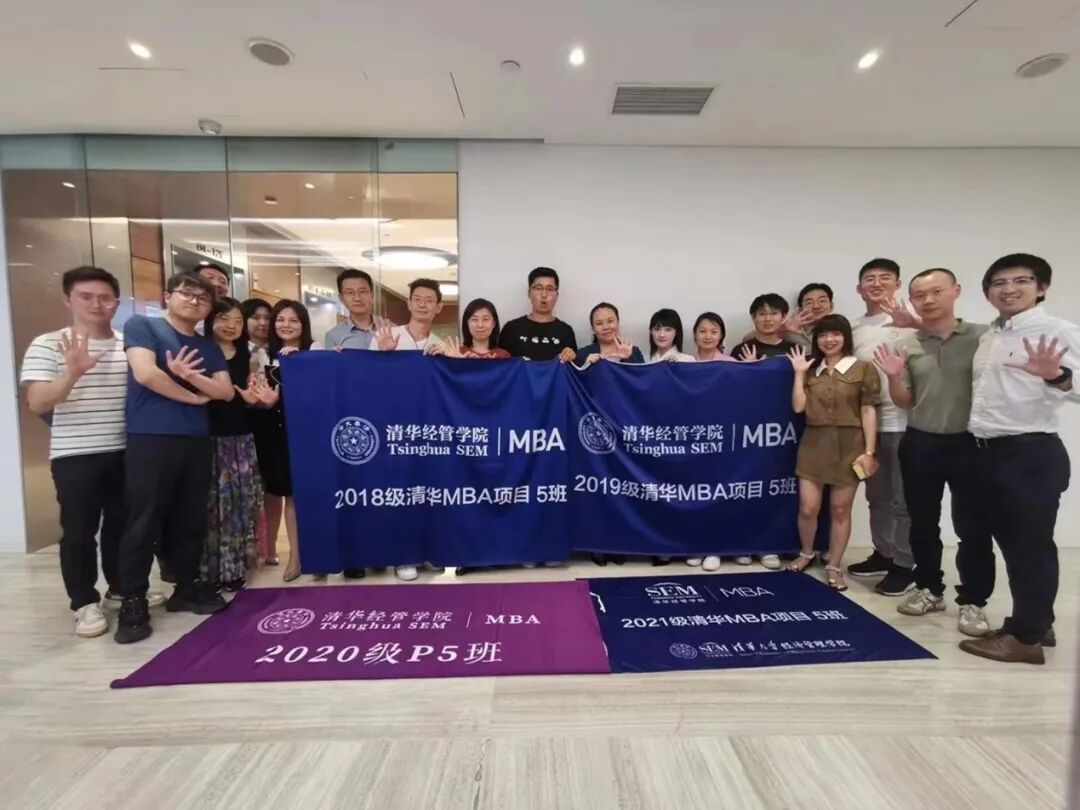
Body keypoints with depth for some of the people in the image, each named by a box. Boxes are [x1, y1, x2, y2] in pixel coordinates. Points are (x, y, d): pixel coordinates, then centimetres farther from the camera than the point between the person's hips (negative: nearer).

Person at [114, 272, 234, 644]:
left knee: (191, 520, 11)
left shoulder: (208, 346, 16)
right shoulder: (141, 325, 2)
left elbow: (226, 391, 5)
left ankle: (187, 588, 23)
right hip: (150, 439, -5)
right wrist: (193, 397, -3)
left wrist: (188, 374, -11)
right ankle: (133, 601, 10)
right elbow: (146, 373, -13)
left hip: (196, 441, 6)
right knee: (144, 522, -1)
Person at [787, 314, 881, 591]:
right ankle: (806, 553, 27)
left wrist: (869, 451, -9)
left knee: (840, 509, 6)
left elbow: (868, 412, -4)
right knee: (807, 508, 2)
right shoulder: (812, 370, 10)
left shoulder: (863, 369, 0)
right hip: (814, 443, 2)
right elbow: (798, 407, 0)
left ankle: (834, 567, 20)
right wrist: (799, 373, -1)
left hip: (848, 444, -2)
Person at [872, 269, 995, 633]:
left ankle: (972, 601, 19)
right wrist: (893, 376, -13)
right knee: (923, 523, 12)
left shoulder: (983, 337, -3)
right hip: (919, 445, 2)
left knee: (973, 526, 4)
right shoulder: (907, 347, 3)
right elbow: (903, 401, 5)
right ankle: (929, 588, 28)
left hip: (969, 444, -2)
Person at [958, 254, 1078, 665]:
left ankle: (1026, 637, 15)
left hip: (1032, 452, -8)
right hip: (991, 451, 8)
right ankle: (1037, 622, 32)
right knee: (1010, 540, 16)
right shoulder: (988, 337, 14)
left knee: (1032, 543, 2)